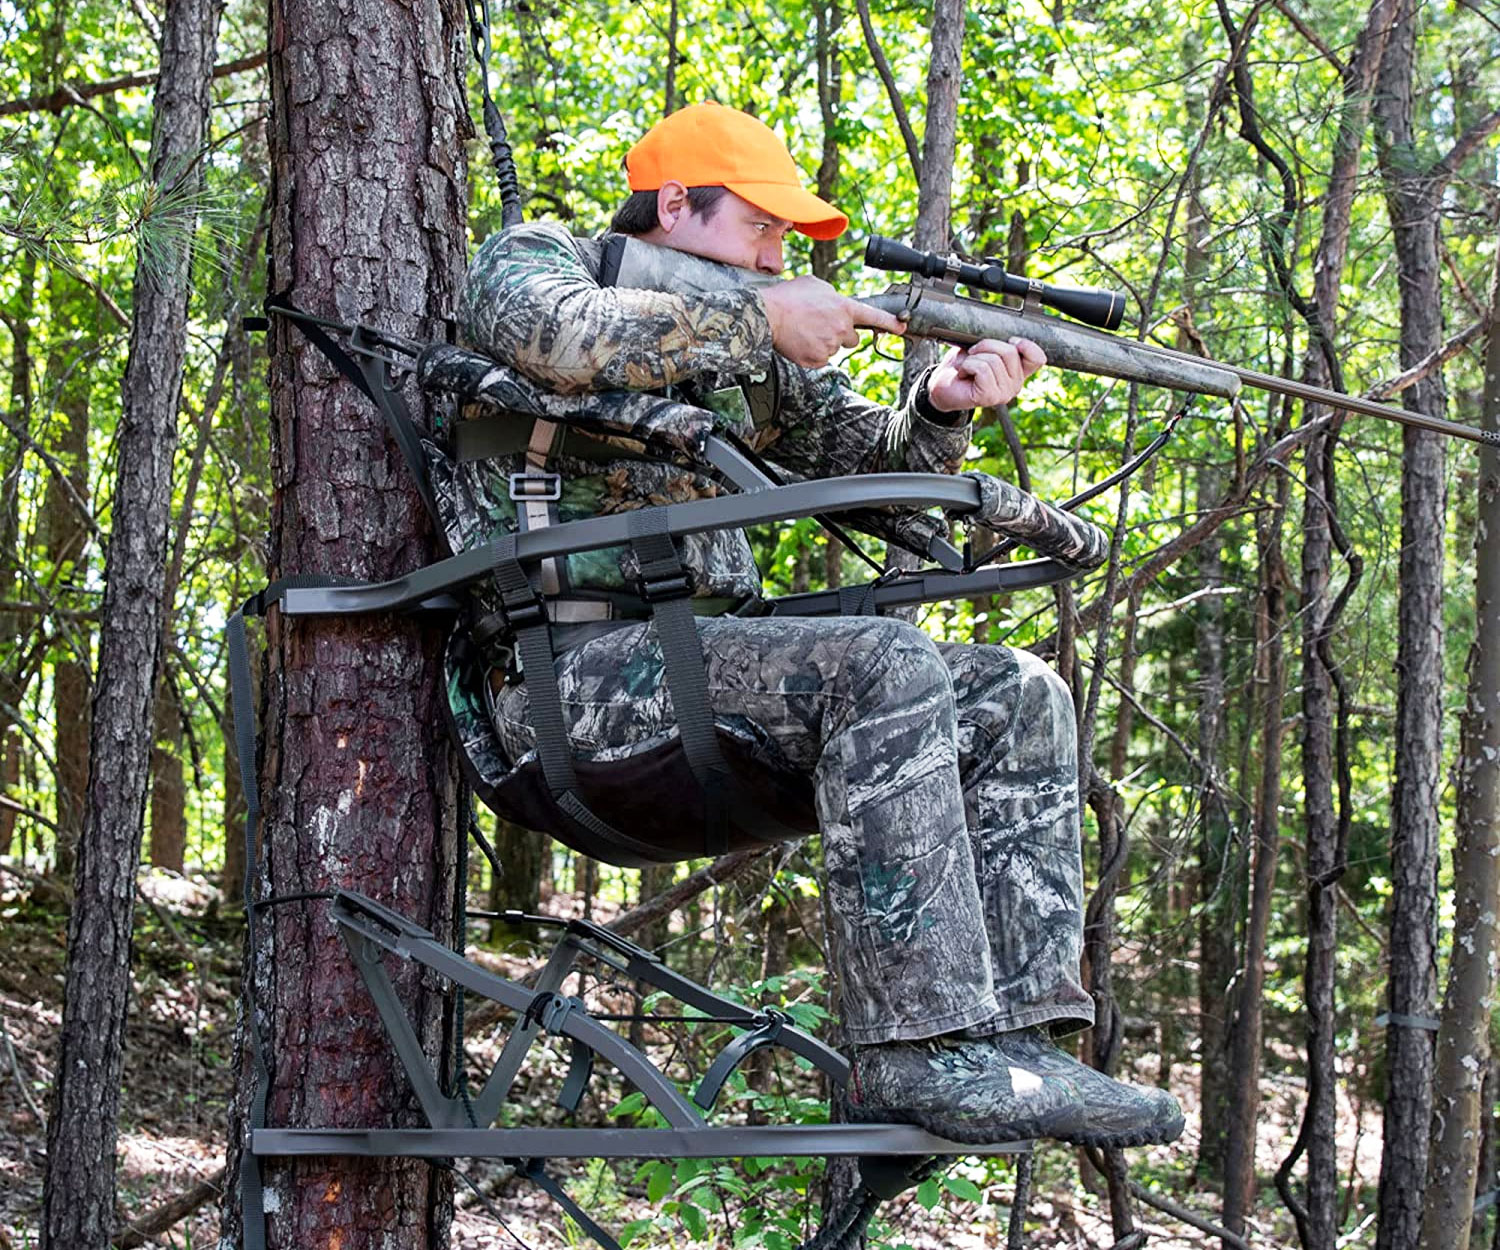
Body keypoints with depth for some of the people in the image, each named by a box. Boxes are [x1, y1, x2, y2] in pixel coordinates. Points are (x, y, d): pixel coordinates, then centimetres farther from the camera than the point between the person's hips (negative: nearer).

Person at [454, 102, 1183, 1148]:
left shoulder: (747, 344, 25)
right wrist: (758, 321, -15)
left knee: (1018, 696, -5)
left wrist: (943, 403, -1)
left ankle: (1010, 1030, -16)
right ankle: (920, 1053, -31)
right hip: (570, 663, -8)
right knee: (887, 666, -29)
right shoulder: (535, 257, 5)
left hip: (702, 660, 8)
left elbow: (872, 463, 21)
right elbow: (561, 336, -21)